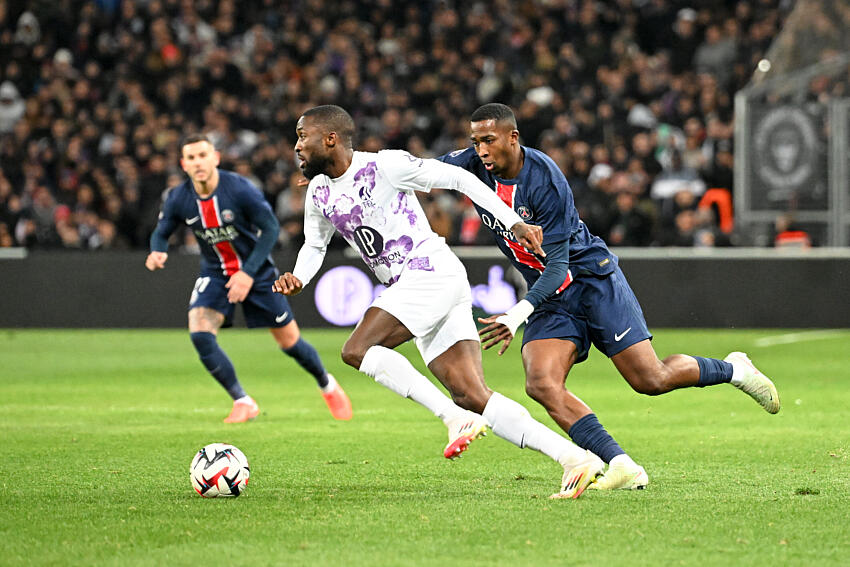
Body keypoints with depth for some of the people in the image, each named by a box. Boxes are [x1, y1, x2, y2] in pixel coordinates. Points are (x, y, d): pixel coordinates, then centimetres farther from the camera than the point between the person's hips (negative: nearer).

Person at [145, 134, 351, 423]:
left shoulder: (240, 189, -24)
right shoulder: (178, 199, -14)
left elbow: (270, 228, -18)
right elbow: (161, 232, 1)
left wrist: (249, 272, -26)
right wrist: (157, 252, -24)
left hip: (256, 272, -2)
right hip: (215, 274, 2)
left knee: (289, 342, 3)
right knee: (199, 333, -22)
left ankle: (327, 385, 34)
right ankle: (242, 402, -7)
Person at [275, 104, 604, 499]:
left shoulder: (384, 166, -8)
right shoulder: (320, 194, 15)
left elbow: (456, 178, -6)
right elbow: (314, 245, 29)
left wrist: (513, 223, -9)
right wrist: (298, 279, 6)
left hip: (432, 272, -8)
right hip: (411, 288, 8)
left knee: (357, 350, -19)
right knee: (473, 396, -4)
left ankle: (456, 419, -20)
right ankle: (574, 457, -10)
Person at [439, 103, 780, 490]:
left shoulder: (545, 180, -25)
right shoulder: (472, 165, -8)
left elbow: (557, 265, -25)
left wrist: (517, 315, -37)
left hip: (592, 277, -6)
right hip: (548, 294, 6)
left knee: (650, 380, -7)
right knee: (541, 384, -19)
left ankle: (734, 370, 22)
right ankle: (621, 466, -22)